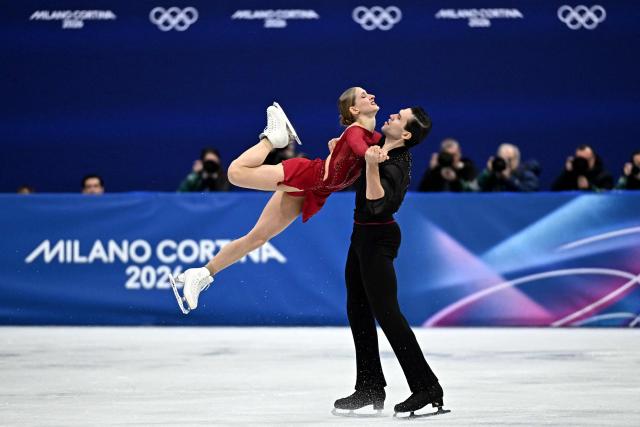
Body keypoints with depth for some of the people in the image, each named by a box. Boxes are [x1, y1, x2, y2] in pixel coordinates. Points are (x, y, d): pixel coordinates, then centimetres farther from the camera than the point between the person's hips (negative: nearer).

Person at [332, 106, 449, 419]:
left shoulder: (395, 167, -23)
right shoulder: (379, 144, 4)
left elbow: (377, 204, -36)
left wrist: (372, 165, -44)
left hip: (377, 240, -10)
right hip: (363, 235, 10)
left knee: (385, 312, -12)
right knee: (357, 310, 13)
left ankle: (426, 387, -11)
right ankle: (369, 389, 20)